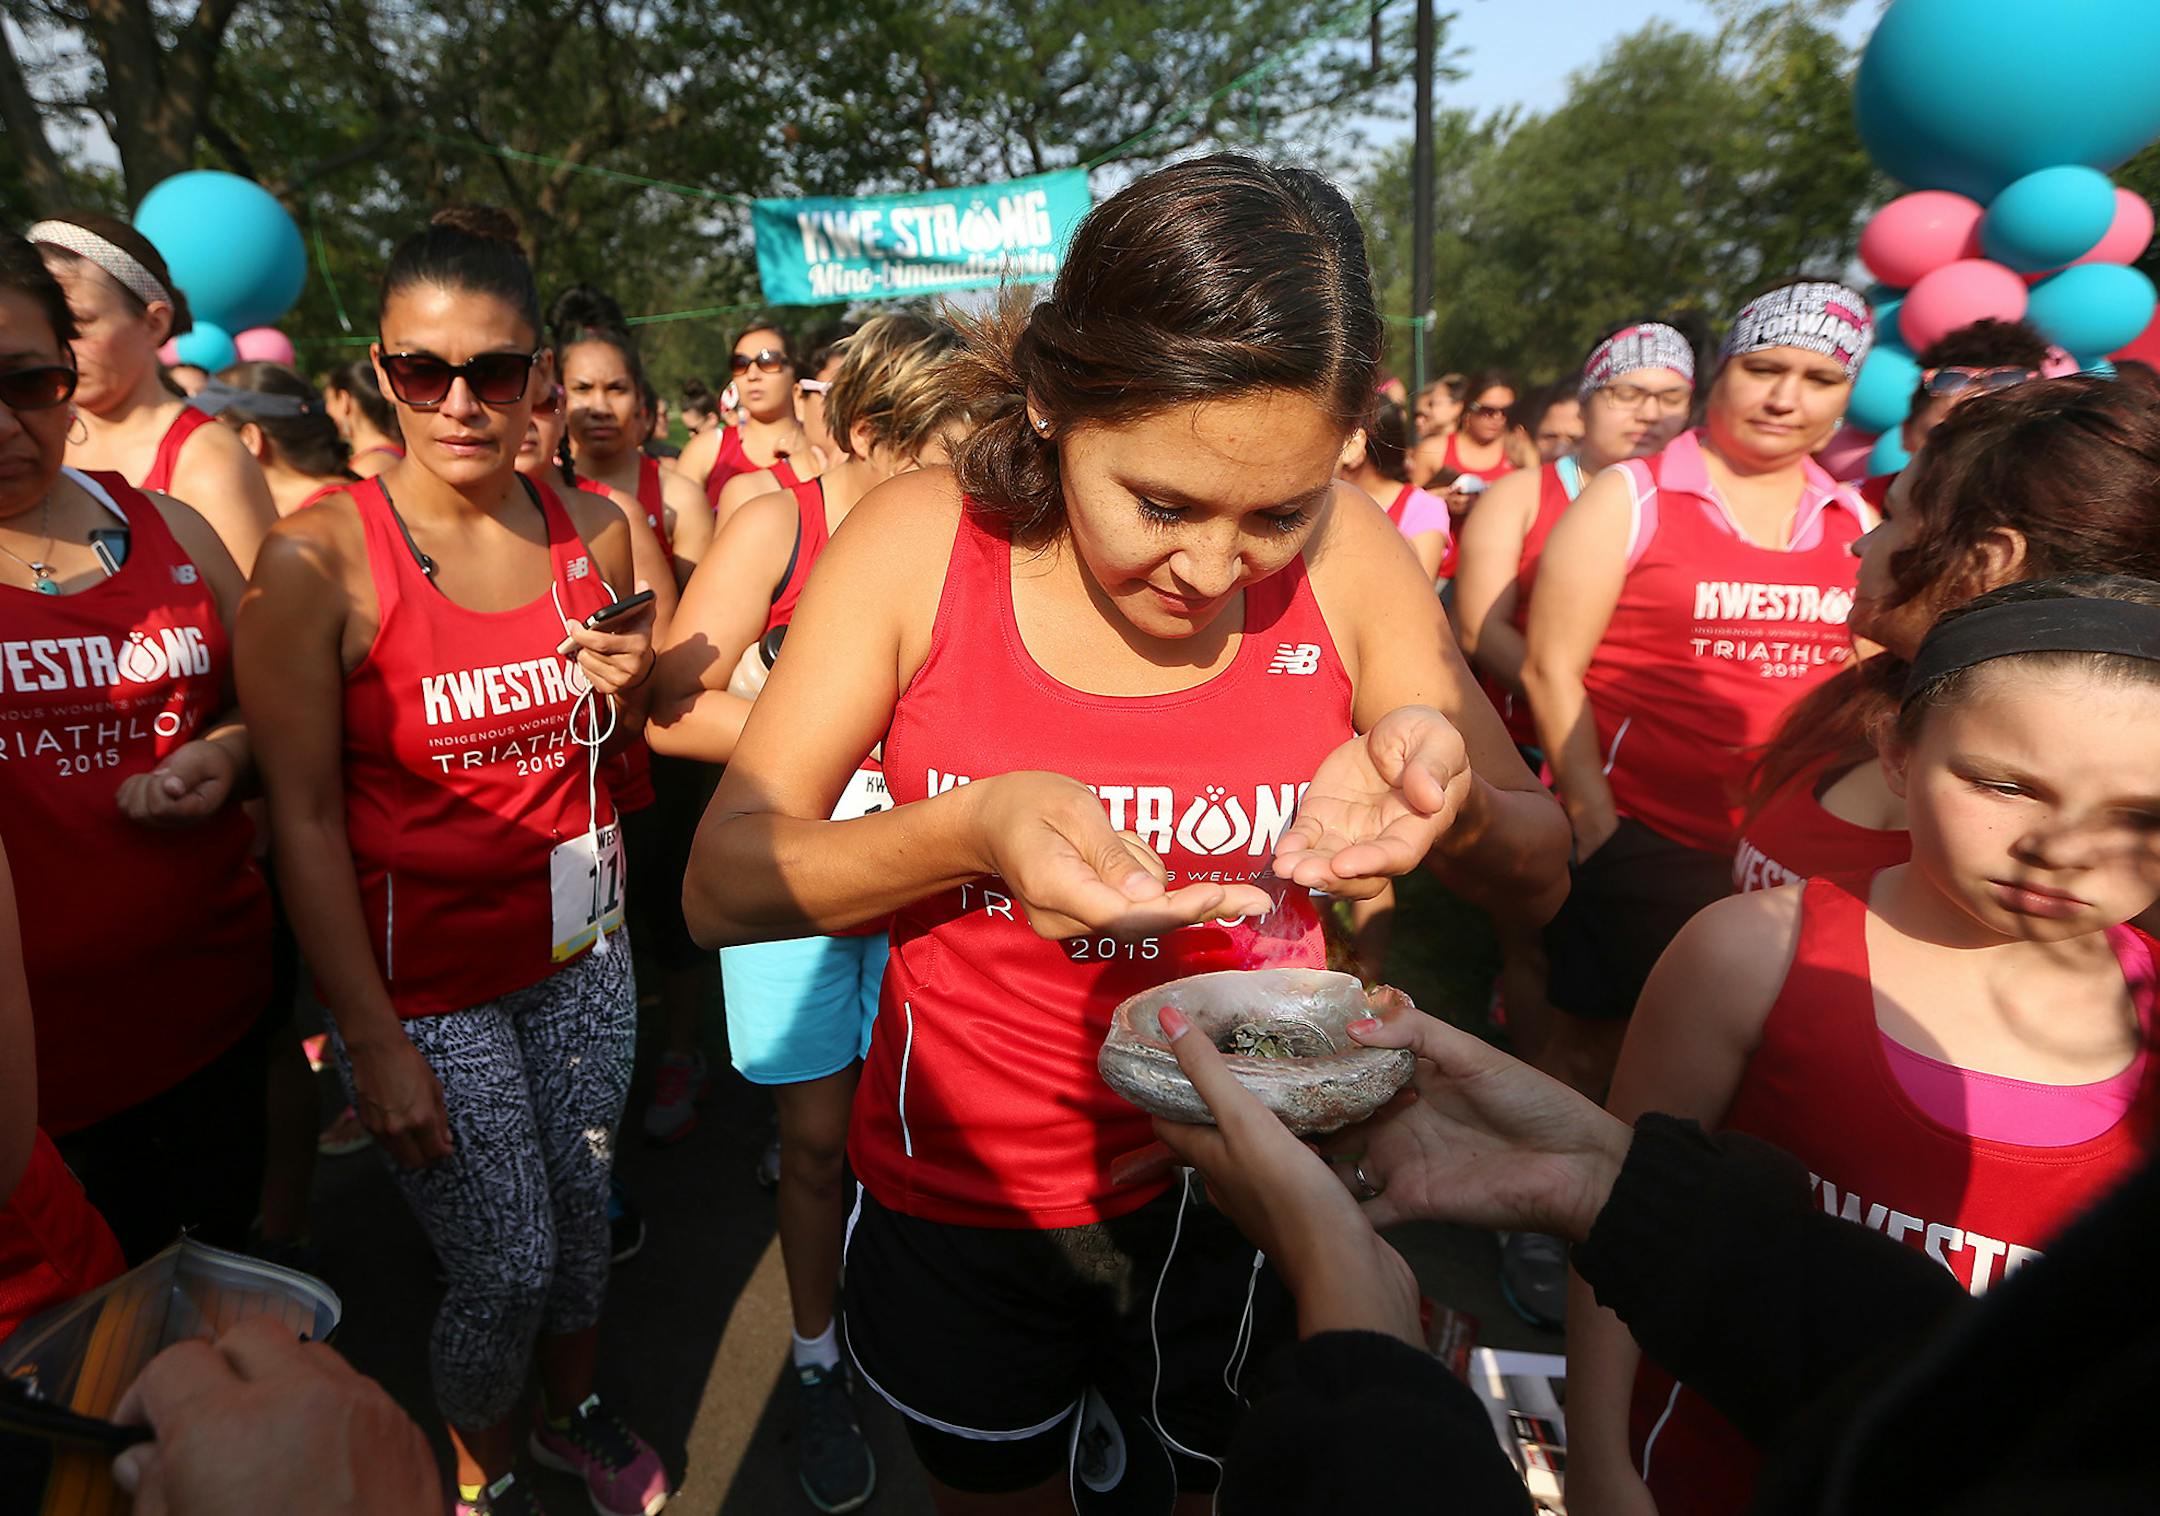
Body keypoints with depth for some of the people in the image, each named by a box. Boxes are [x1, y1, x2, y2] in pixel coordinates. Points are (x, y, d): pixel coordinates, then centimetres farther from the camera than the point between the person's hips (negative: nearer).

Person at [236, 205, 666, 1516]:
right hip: (422, 969, -4)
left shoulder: (594, 528, -1)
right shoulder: (319, 557, -14)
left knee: (586, 1211, 16)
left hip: (579, 941, 4)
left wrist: (630, 688, -14)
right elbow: (304, 815, -12)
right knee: (505, 1268, 6)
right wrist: (372, 1040, -11)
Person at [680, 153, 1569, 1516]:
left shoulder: (1347, 553, -13)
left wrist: (1448, 804, -30)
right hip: (964, 1195, 0)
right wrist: (972, 832, -36)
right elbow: (720, 888, -17)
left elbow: (1540, 877, -6)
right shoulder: (925, 544, -16)